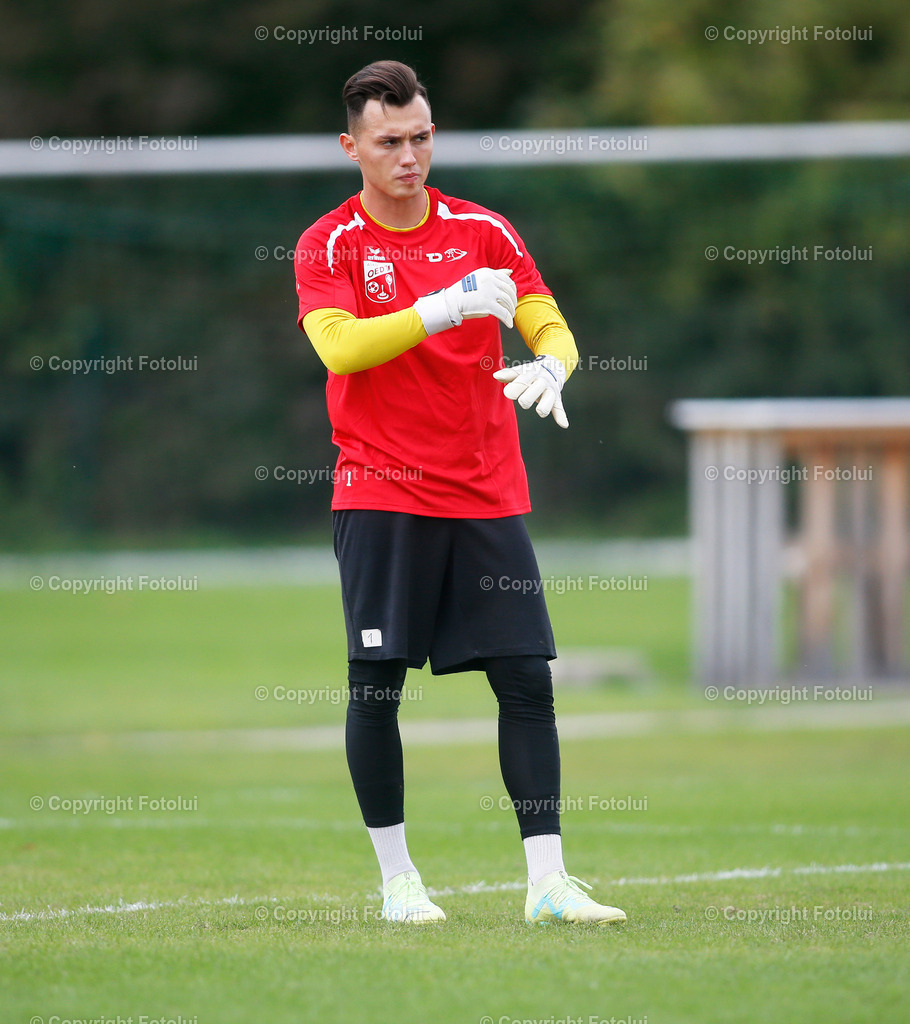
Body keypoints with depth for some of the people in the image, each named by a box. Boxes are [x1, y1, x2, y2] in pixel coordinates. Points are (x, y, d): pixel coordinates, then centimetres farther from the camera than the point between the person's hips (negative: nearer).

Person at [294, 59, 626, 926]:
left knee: (526, 679, -4)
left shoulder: (483, 231, 7)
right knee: (375, 684, -4)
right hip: (380, 496, -2)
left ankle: (547, 882, -2)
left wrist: (549, 366, -21)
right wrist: (448, 306, -27)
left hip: (487, 494, 2)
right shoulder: (328, 246, -1)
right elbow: (339, 346, -17)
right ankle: (396, 879, 8)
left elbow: (552, 328, 3)